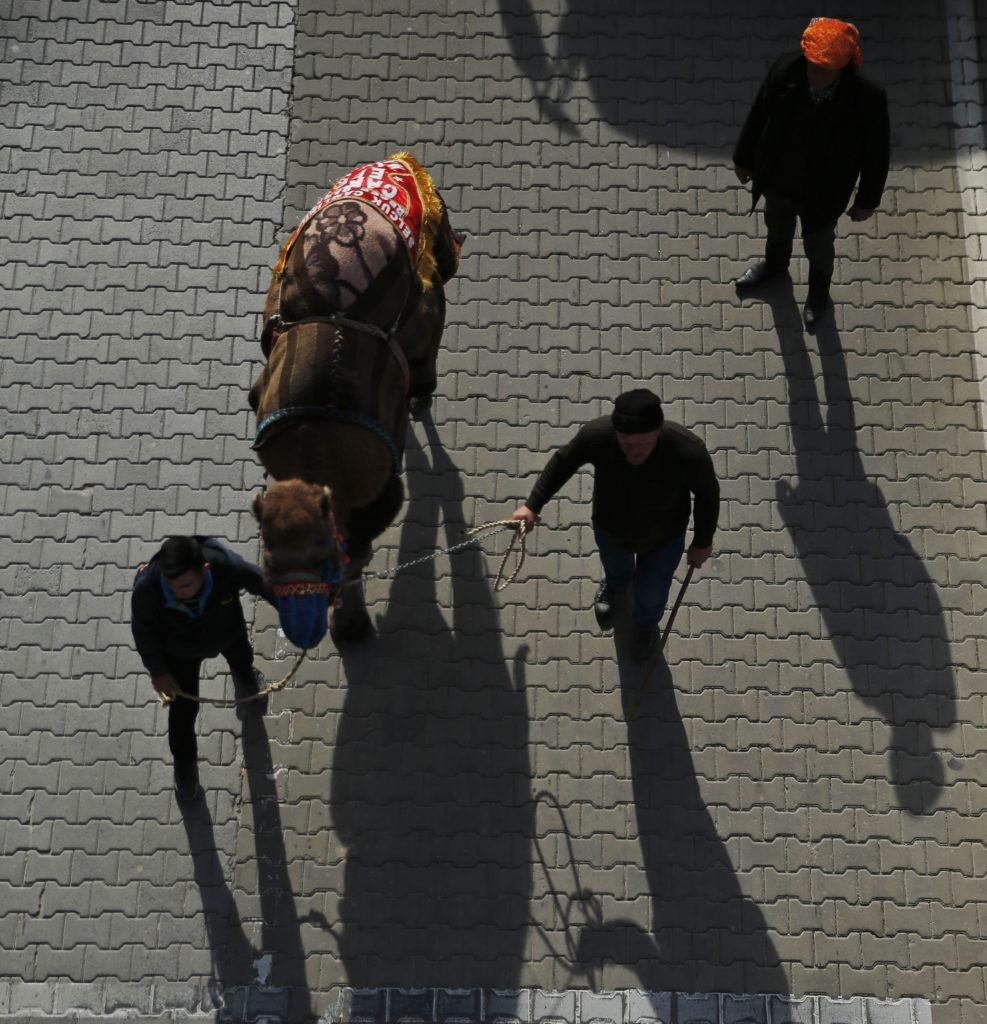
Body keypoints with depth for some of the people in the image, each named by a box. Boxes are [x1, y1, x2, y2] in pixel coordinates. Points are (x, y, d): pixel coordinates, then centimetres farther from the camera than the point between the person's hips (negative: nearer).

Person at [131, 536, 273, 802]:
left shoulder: (229, 568, -44)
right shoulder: (146, 587, -43)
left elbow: (262, 583, -21)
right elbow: (143, 630, -20)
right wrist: (157, 672, -8)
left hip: (227, 633, 2)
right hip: (180, 649, -1)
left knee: (241, 660, 35)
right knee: (183, 708, 10)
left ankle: (246, 681, 75)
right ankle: (184, 763, 42)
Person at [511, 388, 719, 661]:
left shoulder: (689, 452, -43)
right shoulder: (596, 435, -39)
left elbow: (707, 494, -19)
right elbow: (563, 461, -15)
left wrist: (703, 542, -4)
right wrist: (532, 505, -10)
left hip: (663, 539, -1)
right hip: (610, 528, 1)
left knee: (650, 593, 27)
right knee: (615, 566, 36)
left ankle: (646, 624, 66)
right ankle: (616, 583, 76)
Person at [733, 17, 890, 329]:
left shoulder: (868, 99, -35)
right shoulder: (786, 69, -29)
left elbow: (876, 152, -17)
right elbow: (759, 115, -10)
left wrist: (867, 200, -5)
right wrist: (743, 158, 4)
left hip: (822, 195, -2)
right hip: (776, 181, 3)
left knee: (818, 244, 28)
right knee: (777, 227, 35)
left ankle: (819, 287, 62)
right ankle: (775, 262, 69)